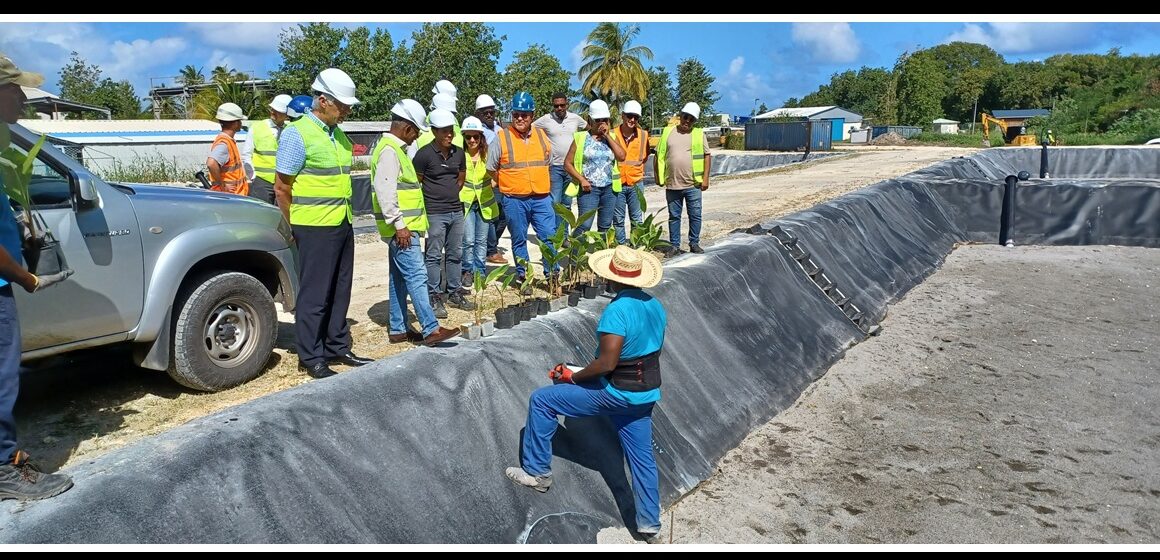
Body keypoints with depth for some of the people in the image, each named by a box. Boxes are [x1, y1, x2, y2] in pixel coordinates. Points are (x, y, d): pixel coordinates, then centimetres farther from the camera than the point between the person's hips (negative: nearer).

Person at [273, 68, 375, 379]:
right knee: (314, 295, 0)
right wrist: (295, 228, -3)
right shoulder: (297, 134, -10)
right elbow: (282, 188, -9)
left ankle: (337, 348, 26)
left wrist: (345, 217, 16)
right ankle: (311, 358, 10)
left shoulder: (339, 135, 13)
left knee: (339, 292, 14)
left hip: (343, 225, 8)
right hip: (315, 229, -7)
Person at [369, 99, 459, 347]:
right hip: (401, 228, -11)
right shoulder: (389, 151, -14)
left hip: (404, 227, 11)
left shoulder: (395, 149, 19)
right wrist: (399, 225, -24)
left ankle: (397, 329, 18)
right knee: (416, 276, -12)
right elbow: (385, 191, -23)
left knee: (399, 278, 12)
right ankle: (431, 329, -12)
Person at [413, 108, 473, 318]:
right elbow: (415, 184, -7)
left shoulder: (458, 153, 7)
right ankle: (435, 297, 7)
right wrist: (432, 199, -3)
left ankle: (454, 293, 24)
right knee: (434, 256, 0)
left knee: (455, 254, 13)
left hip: (456, 211, 6)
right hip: (434, 213, -6)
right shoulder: (424, 154, -11)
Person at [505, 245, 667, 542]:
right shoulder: (655, 306, 4)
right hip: (647, 394, 8)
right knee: (642, 458, 18)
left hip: (616, 393, -8)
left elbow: (606, 363, -25)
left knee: (541, 400, 1)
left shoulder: (617, 310, -22)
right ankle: (650, 524, 27)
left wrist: (573, 376, -11)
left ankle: (537, 472, 11)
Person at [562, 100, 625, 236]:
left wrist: (607, 136, -5)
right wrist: (581, 179, -12)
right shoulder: (581, 138, 0)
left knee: (605, 226, 10)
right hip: (589, 188, -4)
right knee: (584, 225, -14)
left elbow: (621, 156, -5)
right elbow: (567, 163, 0)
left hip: (609, 188, 4)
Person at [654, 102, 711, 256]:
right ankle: (675, 246, 18)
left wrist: (705, 178, -4)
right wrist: (657, 176, 5)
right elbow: (659, 155, 8)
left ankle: (694, 243, 19)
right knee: (674, 216, 9)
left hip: (693, 184, -1)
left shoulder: (699, 134, 2)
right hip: (672, 185, 1)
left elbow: (706, 156, 3)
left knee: (695, 215, 5)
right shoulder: (668, 132, 4)